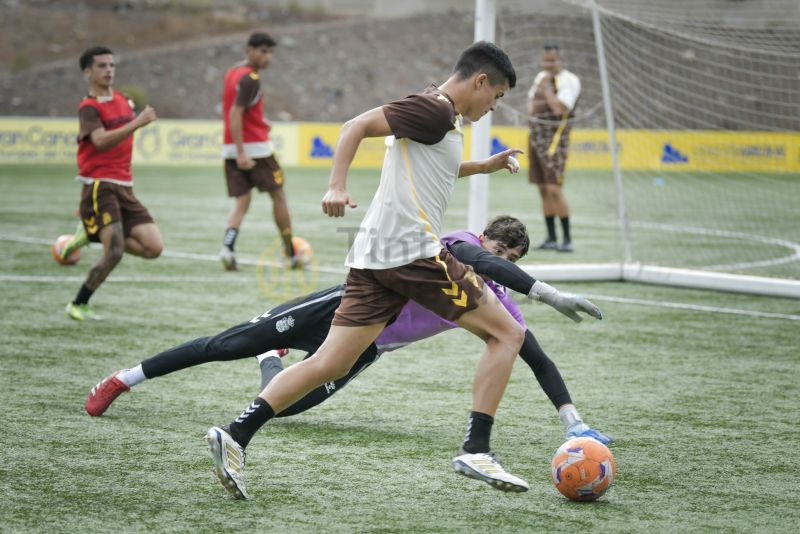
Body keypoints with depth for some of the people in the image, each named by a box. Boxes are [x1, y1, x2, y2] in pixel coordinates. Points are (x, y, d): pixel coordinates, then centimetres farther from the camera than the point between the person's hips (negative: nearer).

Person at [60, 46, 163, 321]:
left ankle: (92, 235, 13)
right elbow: (101, 142, -27)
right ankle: (77, 306, 3)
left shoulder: (123, 101, 14)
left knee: (153, 248, -5)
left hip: (124, 187, 7)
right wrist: (137, 123, -33)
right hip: (100, 187, -7)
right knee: (114, 253, -16)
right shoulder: (89, 107, -8)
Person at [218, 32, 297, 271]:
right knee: (278, 196, 6)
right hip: (255, 148, -8)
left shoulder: (232, 72, 13)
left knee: (242, 201, 6)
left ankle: (227, 247, -18)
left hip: (231, 149, 8)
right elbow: (234, 114, -23)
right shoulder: (250, 79, -15)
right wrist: (241, 153, -26)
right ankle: (291, 254, 13)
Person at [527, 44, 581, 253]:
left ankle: (567, 238, -10)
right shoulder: (541, 77, 16)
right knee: (543, 190, 7)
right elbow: (530, 107, 18)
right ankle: (551, 238, 13)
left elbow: (559, 108, -21)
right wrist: (533, 106, -4)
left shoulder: (568, 80, -10)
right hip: (537, 136, 8)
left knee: (554, 188, -15)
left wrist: (546, 89, -14)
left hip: (555, 138, -8)